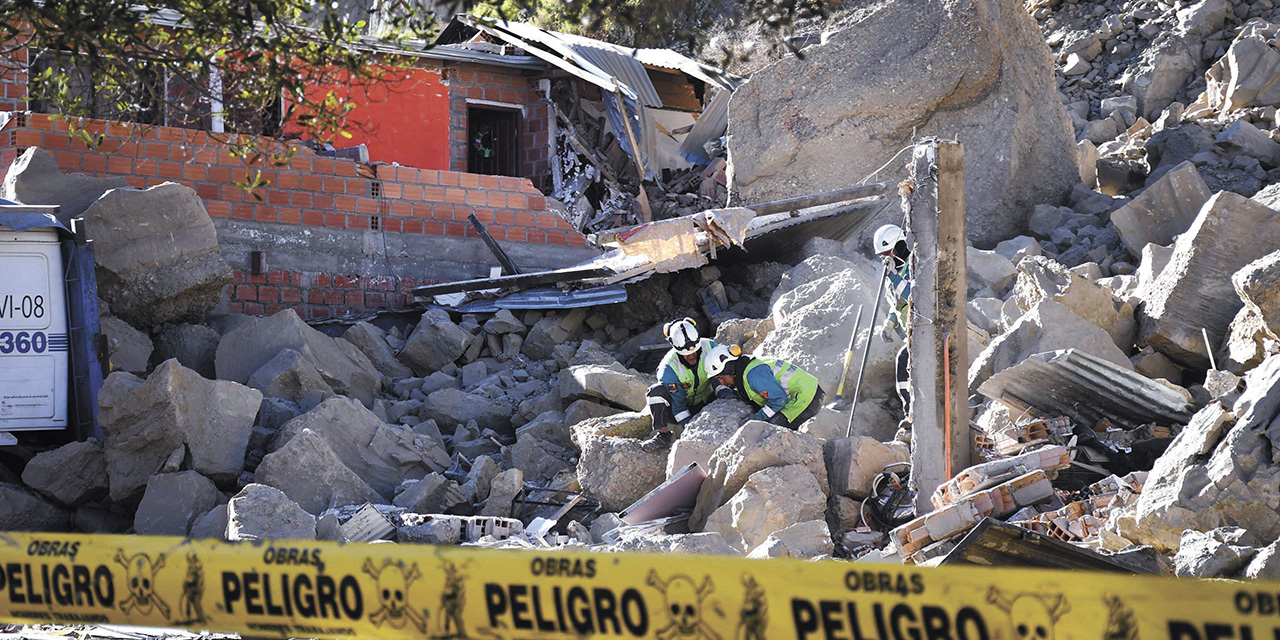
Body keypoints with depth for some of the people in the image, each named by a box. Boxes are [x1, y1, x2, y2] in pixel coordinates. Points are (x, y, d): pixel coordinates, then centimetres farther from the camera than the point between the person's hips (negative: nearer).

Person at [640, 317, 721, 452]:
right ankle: (662, 434, -29)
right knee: (657, 390, -31)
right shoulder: (668, 368, -26)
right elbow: (678, 404, -25)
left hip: (706, 404, 2)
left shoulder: (709, 347, -19)